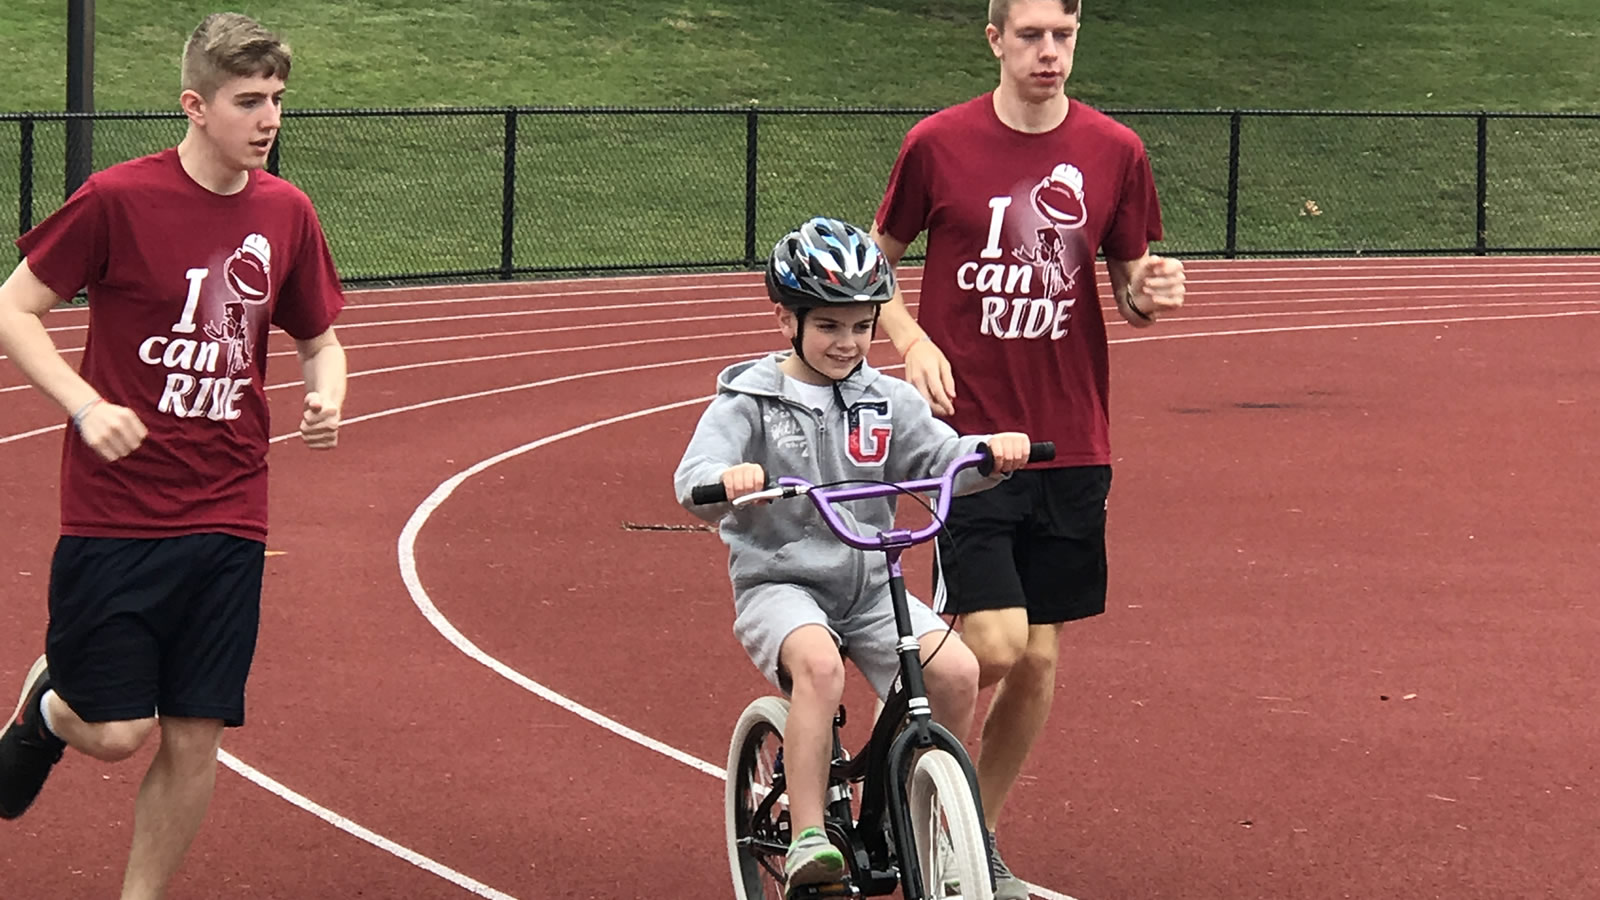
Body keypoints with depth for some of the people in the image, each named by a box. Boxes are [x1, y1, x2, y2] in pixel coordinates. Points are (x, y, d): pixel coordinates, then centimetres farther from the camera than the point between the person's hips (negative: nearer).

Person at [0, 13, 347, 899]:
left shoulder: (286, 213, 5)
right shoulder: (118, 199, -10)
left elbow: (319, 337, 18)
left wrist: (326, 392, -4)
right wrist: (86, 405, -18)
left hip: (227, 519, 4)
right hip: (114, 515, -4)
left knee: (195, 736, 2)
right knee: (117, 732, -3)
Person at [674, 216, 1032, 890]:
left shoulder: (888, 402, 9)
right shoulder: (749, 402, -3)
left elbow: (939, 458, 2)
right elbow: (694, 476, -16)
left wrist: (990, 451, -20)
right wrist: (725, 480, -40)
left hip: (869, 587, 4)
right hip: (778, 583, -4)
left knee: (955, 671, -18)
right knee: (818, 662, -36)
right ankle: (807, 837, -33)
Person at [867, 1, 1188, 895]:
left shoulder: (1115, 151, 2)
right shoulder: (939, 143, -4)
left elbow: (1128, 288, 11)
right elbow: (879, 261, 9)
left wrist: (1150, 294, -13)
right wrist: (912, 341, -9)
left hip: (1071, 445, 3)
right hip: (968, 435, -3)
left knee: (1038, 661, 7)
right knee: (994, 643, -14)